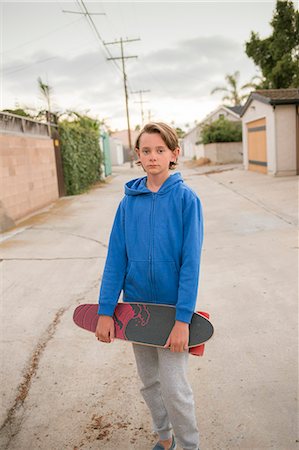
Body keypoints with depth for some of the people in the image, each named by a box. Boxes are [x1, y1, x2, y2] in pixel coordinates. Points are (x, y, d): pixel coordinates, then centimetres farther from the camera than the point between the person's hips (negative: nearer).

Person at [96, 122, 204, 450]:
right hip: (136, 304, 4)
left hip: (172, 305, -4)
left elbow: (190, 262, -14)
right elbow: (116, 258, -2)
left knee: (174, 387, 0)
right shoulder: (129, 202, -1)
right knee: (149, 382, 17)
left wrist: (183, 318, -18)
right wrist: (105, 311, -6)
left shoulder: (186, 198, -11)